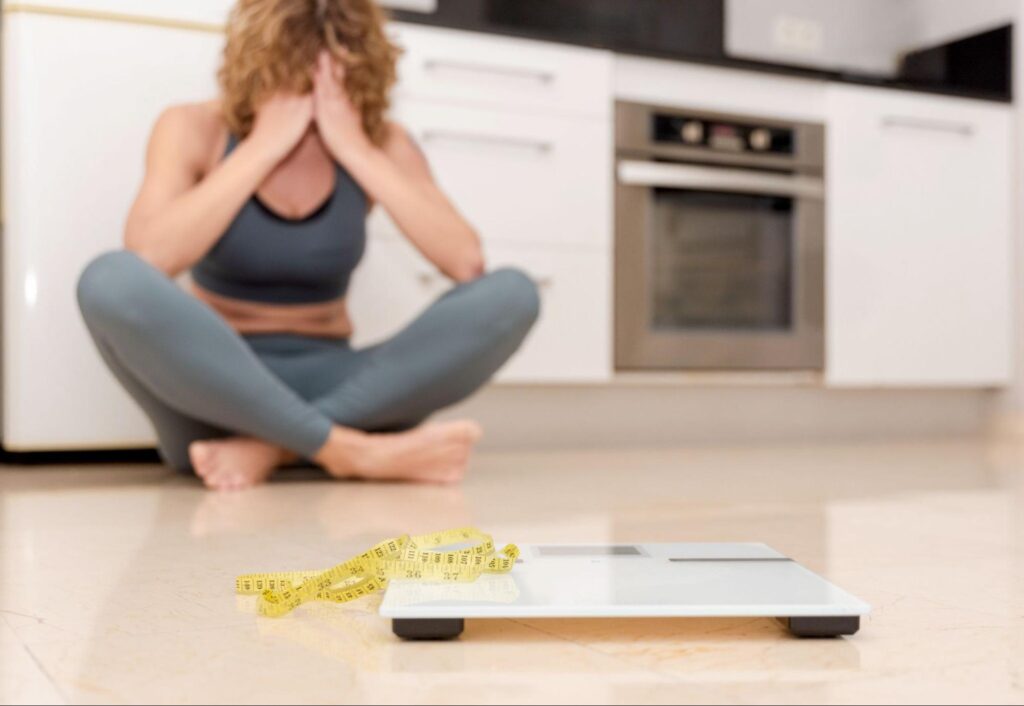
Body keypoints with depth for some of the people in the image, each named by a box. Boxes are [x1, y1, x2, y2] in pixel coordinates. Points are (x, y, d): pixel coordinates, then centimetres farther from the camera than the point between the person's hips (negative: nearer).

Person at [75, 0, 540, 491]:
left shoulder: (381, 144, 1)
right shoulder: (195, 131, -4)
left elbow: (467, 262, -15)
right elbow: (149, 257, -24)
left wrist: (355, 148, -18)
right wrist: (265, 145, -20)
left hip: (328, 384, 2)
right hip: (212, 386, -1)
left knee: (509, 294, -20)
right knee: (112, 280, -32)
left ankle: (269, 446, -25)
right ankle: (351, 450, -29)